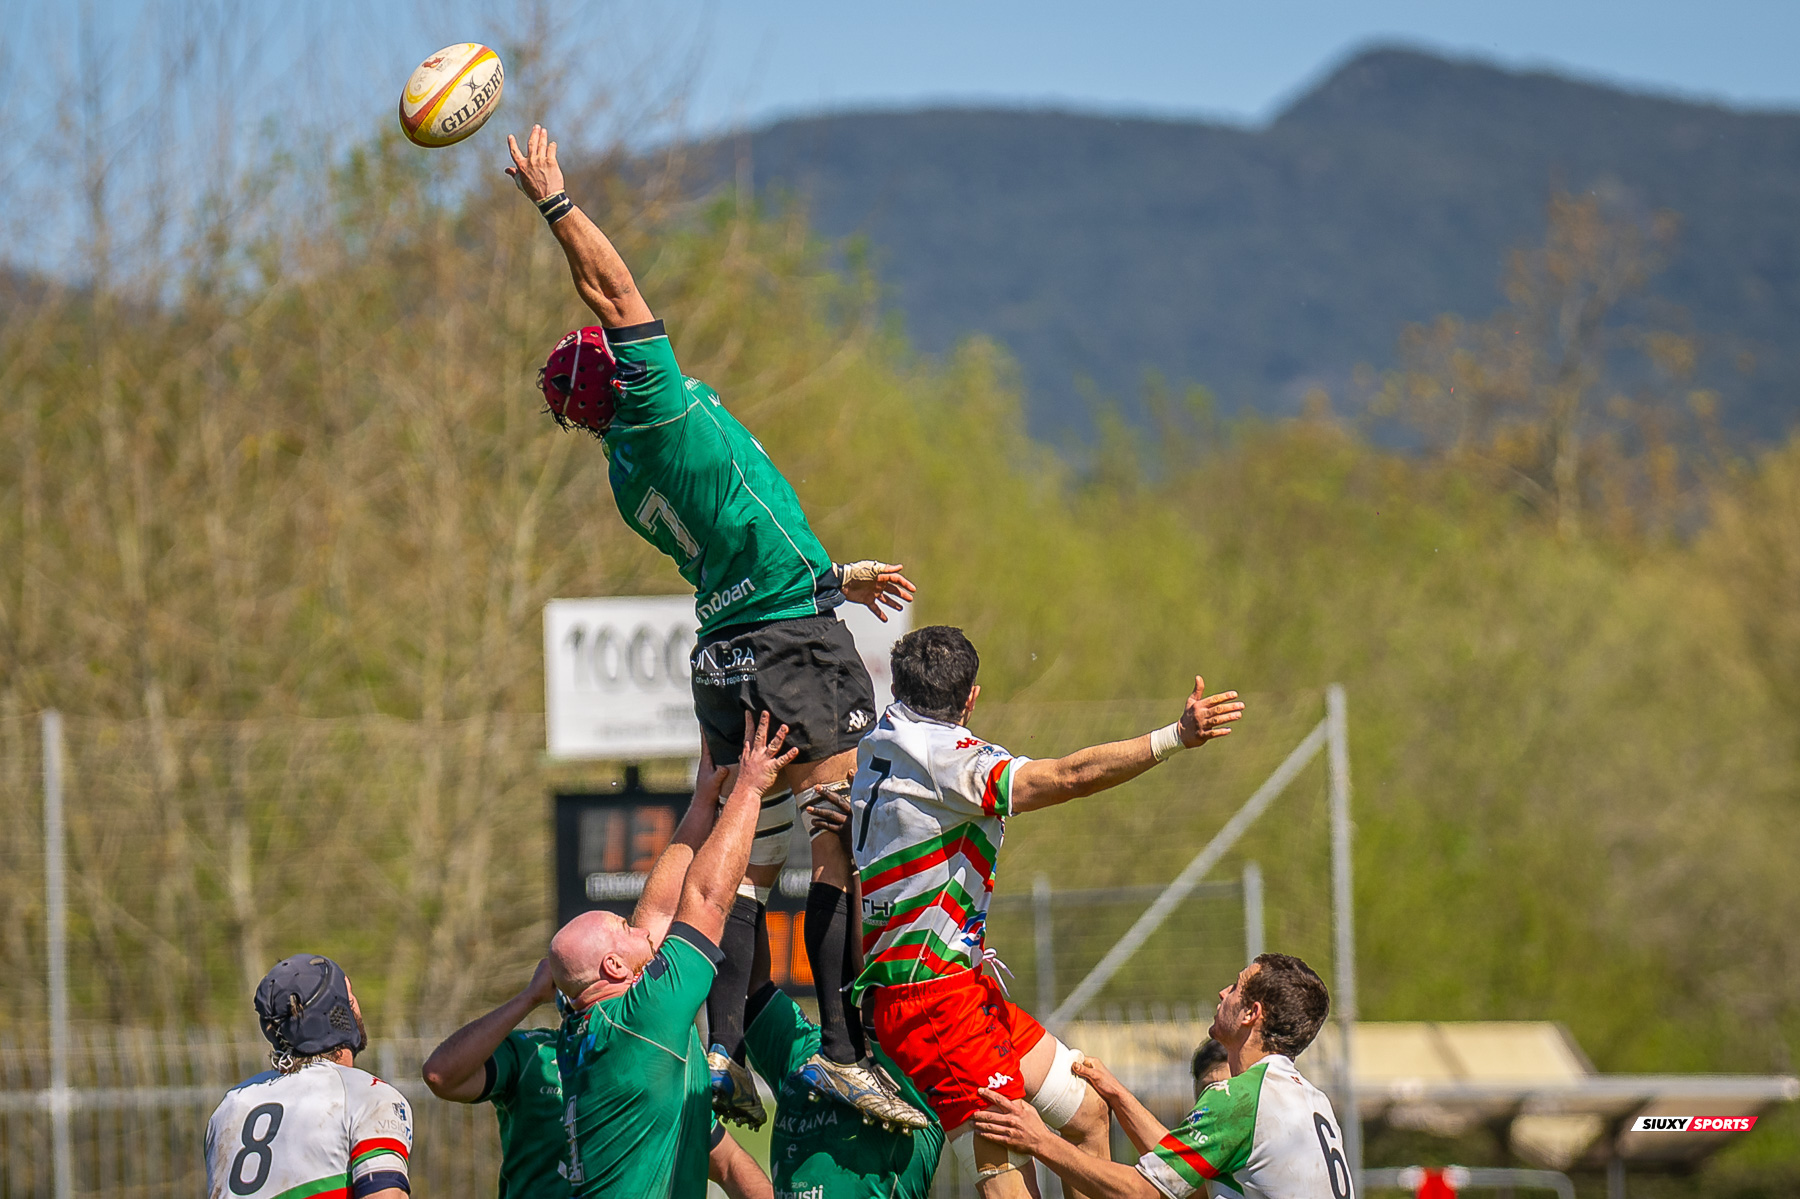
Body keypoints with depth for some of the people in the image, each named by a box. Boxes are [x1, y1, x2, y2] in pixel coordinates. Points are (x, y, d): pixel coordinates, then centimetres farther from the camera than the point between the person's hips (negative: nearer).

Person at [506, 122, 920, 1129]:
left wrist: (839, 576, 34)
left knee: (750, 858, 11)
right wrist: (556, 201, 1)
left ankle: (725, 1047, 3)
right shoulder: (661, 411, -7)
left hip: (729, 654, 9)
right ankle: (841, 1051, -17)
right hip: (796, 647, -9)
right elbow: (616, 293, -9)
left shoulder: (633, 479, 15)